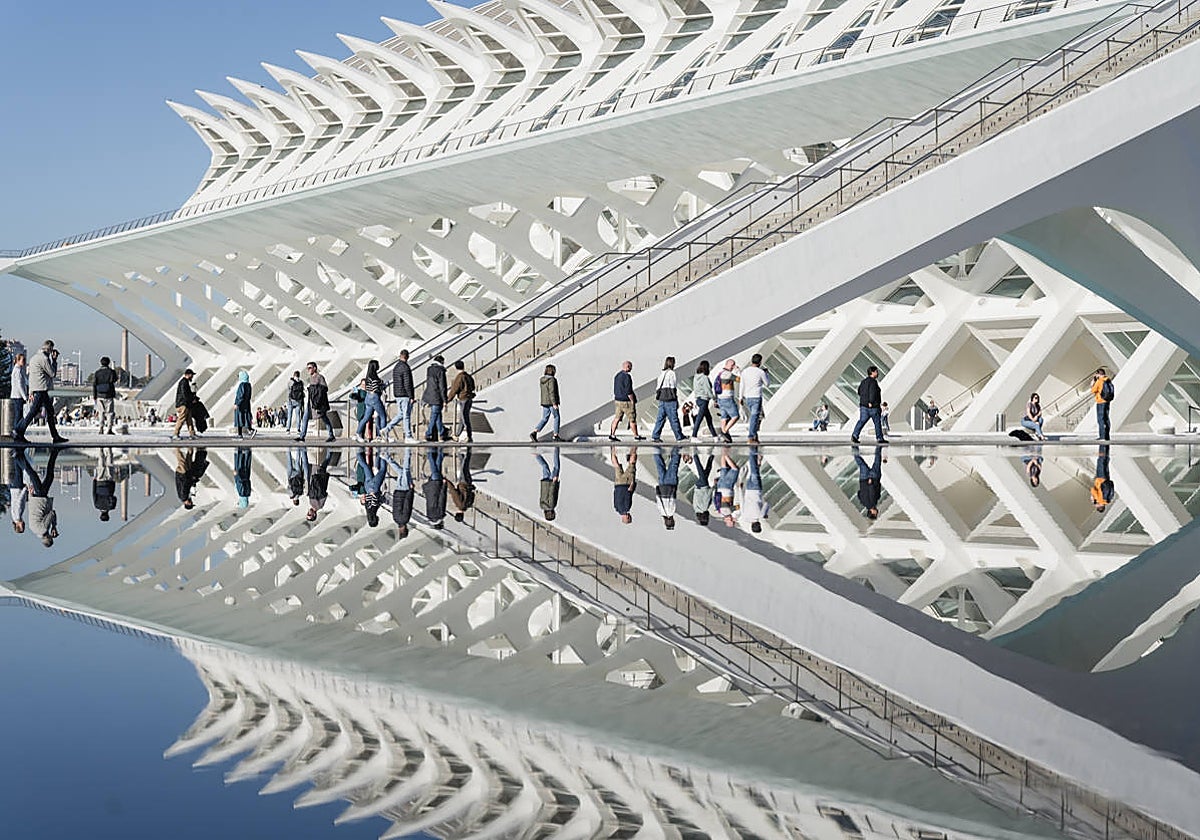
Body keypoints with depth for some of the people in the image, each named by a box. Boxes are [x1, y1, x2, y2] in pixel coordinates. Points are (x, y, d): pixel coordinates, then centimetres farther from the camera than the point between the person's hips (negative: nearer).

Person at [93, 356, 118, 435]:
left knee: (101, 412, 13)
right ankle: (109, 429, -9)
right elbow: (115, 380, 12)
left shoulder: (96, 372, 2)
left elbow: (94, 385, 2)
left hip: (99, 396, 2)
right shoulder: (111, 371, -5)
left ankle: (101, 428, 6)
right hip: (109, 396, -2)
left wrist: (94, 396, 7)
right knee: (110, 412, 1)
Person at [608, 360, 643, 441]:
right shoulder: (627, 376, -17)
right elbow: (628, 391, -20)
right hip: (626, 401, -8)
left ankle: (612, 435, 2)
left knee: (617, 418, 8)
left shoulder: (617, 375, 11)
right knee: (632, 419, 2)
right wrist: (633, 401, -14)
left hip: (617, 400, 8)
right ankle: (636, 436, 9)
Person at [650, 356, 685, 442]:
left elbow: (657, 386, 14)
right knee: (674, 419, 0)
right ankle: (679, 436, 7)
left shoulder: (661, 374, 12)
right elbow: (673, 388, -11)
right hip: (670, 400, -7)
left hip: (661, 400, 7)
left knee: (660, 418, 6)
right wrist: (676, 400, -7)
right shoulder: (671, 373, -9)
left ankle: (655, 436, 0)